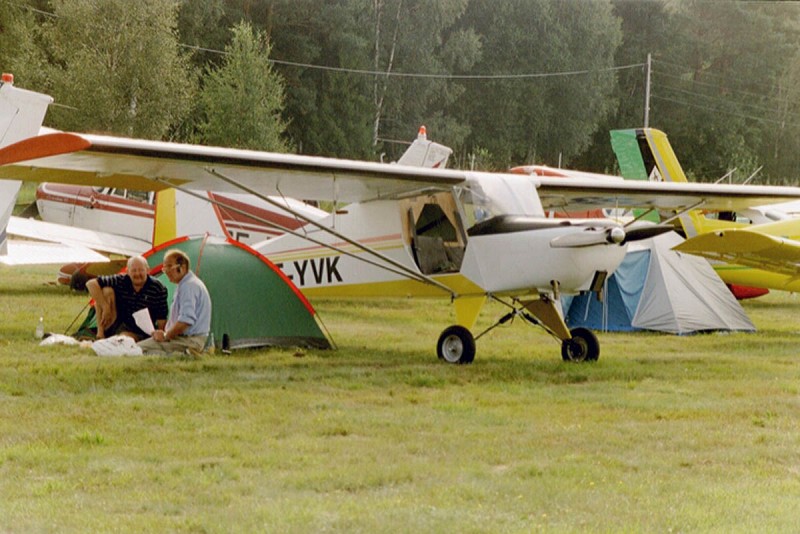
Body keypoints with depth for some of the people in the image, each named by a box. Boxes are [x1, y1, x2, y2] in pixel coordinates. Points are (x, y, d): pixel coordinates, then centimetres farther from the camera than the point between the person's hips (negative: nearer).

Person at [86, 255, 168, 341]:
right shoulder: (120, 281, -7)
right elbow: (91, 284, -14)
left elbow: (161, 320, -7)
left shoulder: (158, 289, -11)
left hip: (136, 333, -4)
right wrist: (105, 308, -23)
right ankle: (100, 335, -16)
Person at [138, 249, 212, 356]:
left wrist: (166, 336, -13)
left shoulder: (189, 286, -16)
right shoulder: (184, 284, 20)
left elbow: (186, 320, -25)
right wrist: (165, 332, 12)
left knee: (140, 348, -16)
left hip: (188, 341, -11)